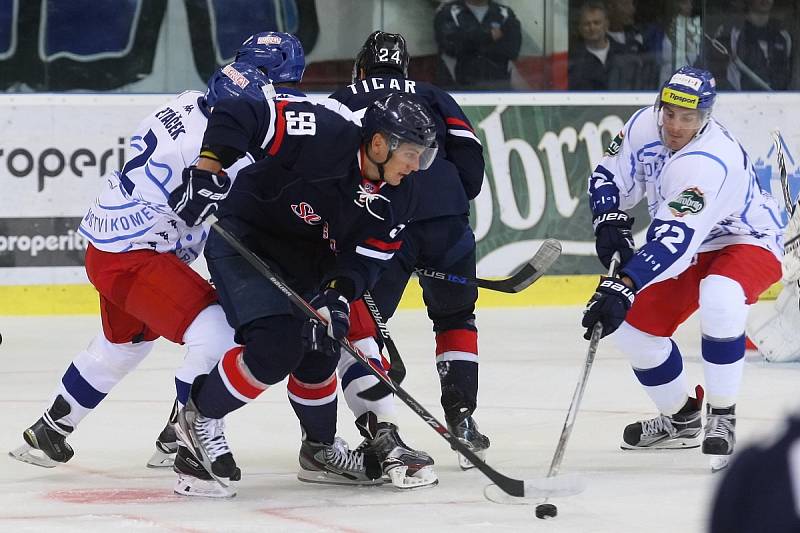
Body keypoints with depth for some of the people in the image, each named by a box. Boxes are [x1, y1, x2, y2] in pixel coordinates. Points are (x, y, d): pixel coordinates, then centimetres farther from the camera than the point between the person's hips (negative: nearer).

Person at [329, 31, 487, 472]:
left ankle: (381, 427, -15)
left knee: (354, 324, 5)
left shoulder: (340, 102, 22)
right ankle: (461, 417, 17)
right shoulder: (433, 96, 25)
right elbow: (468, 155, 12)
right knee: (455, 317, 25)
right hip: (446, 220, 2)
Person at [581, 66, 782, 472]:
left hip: (748, 244, -8)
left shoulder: (709, 162, -37)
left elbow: (674, 240, -47)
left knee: (719, 298, -38)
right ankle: (680, 418, 24)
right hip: (690, 251, 8)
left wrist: (623, 286, -55)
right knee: (634, 323, 0)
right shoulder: (645, 126, -14)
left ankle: (721, 416, -21)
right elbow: (609, 176, 2)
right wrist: (610, 220, -18)